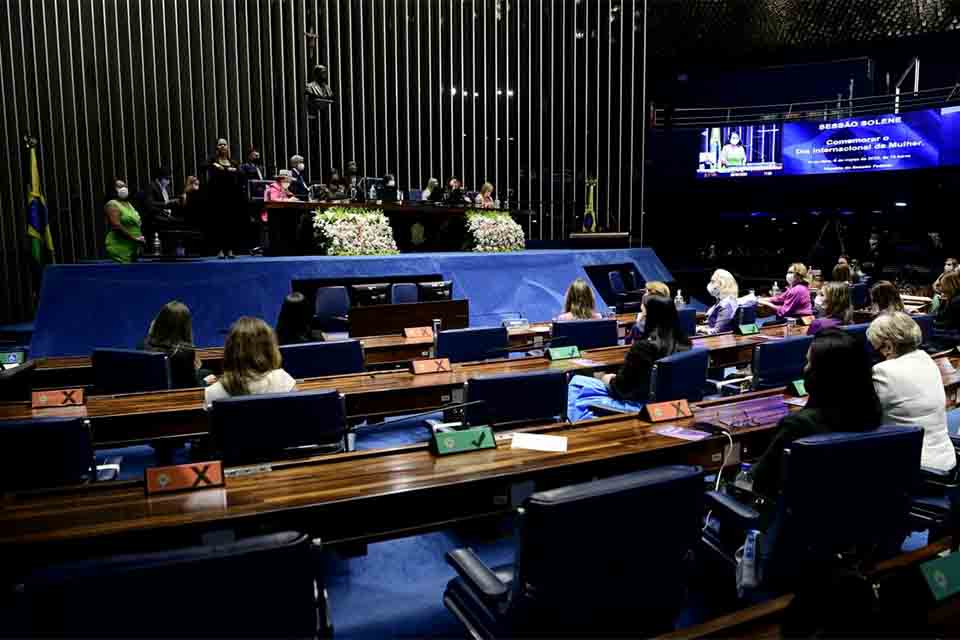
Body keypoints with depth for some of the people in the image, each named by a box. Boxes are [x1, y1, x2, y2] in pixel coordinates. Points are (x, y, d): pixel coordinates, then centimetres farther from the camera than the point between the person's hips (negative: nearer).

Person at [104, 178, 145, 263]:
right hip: (120, 248, -9)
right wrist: (135, 239, -19)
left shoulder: (128, 204, 19)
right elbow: (116, 226, -18)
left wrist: (140, 238, 4)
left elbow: (136, 225, 22)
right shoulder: (112, 204, -7)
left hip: (132, 248, 9)